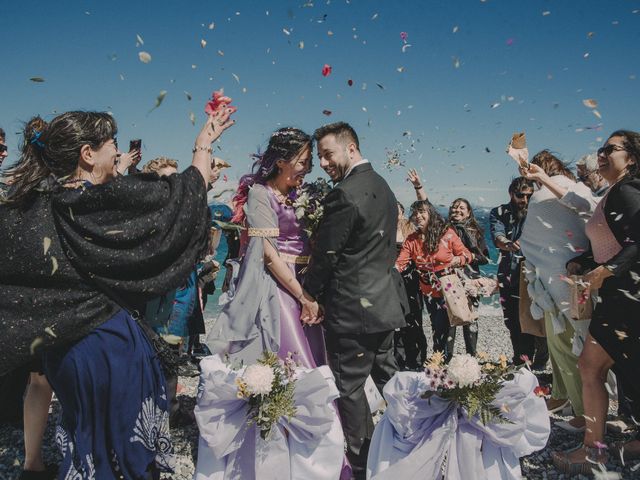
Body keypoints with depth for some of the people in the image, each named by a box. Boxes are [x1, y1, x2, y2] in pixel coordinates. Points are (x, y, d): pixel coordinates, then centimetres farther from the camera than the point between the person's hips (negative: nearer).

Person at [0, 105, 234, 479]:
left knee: (85, 431, 27)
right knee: (120, 438, 13)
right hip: (110, 340, -6)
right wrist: (205, 142, 6)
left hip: (58, 346, 7)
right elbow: (184, 191, -8)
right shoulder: (108, 200, -20)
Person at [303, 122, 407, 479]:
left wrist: (311, 298, -1)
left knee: (350, 388, 4)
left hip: (352, 308, -9)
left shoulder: (344, 194, -19)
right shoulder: (383, 187, 10)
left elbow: (326, 255, -15)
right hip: (386, 301, 10)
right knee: (387, 377, 21)